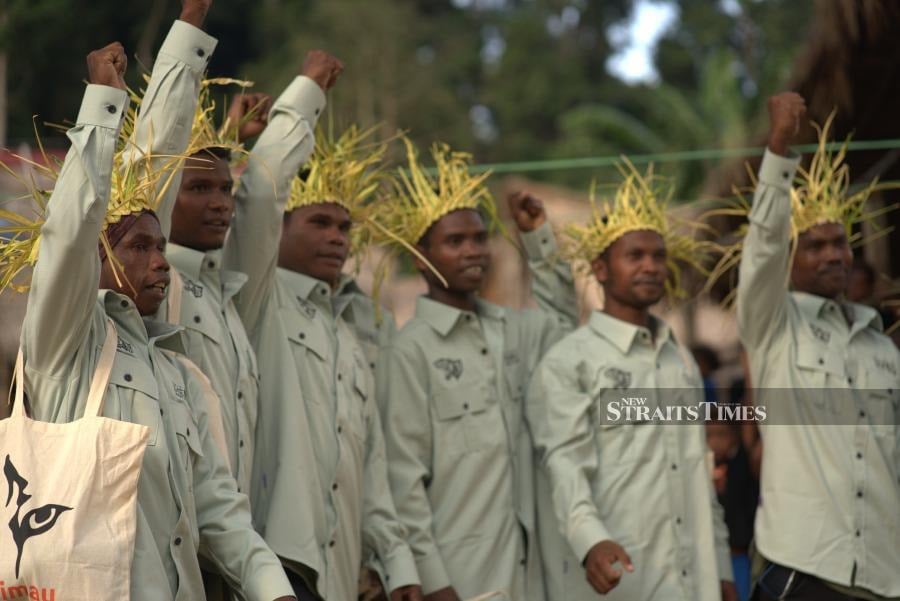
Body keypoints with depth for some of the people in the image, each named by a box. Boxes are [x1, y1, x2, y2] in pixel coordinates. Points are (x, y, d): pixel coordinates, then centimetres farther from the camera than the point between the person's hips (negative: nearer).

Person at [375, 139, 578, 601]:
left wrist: (540, 239, 21)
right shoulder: (412, 350, -8)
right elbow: (404, 476, -10)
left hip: (521, 563, 6)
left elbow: (566, 319, 33)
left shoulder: (510, 330, 11)